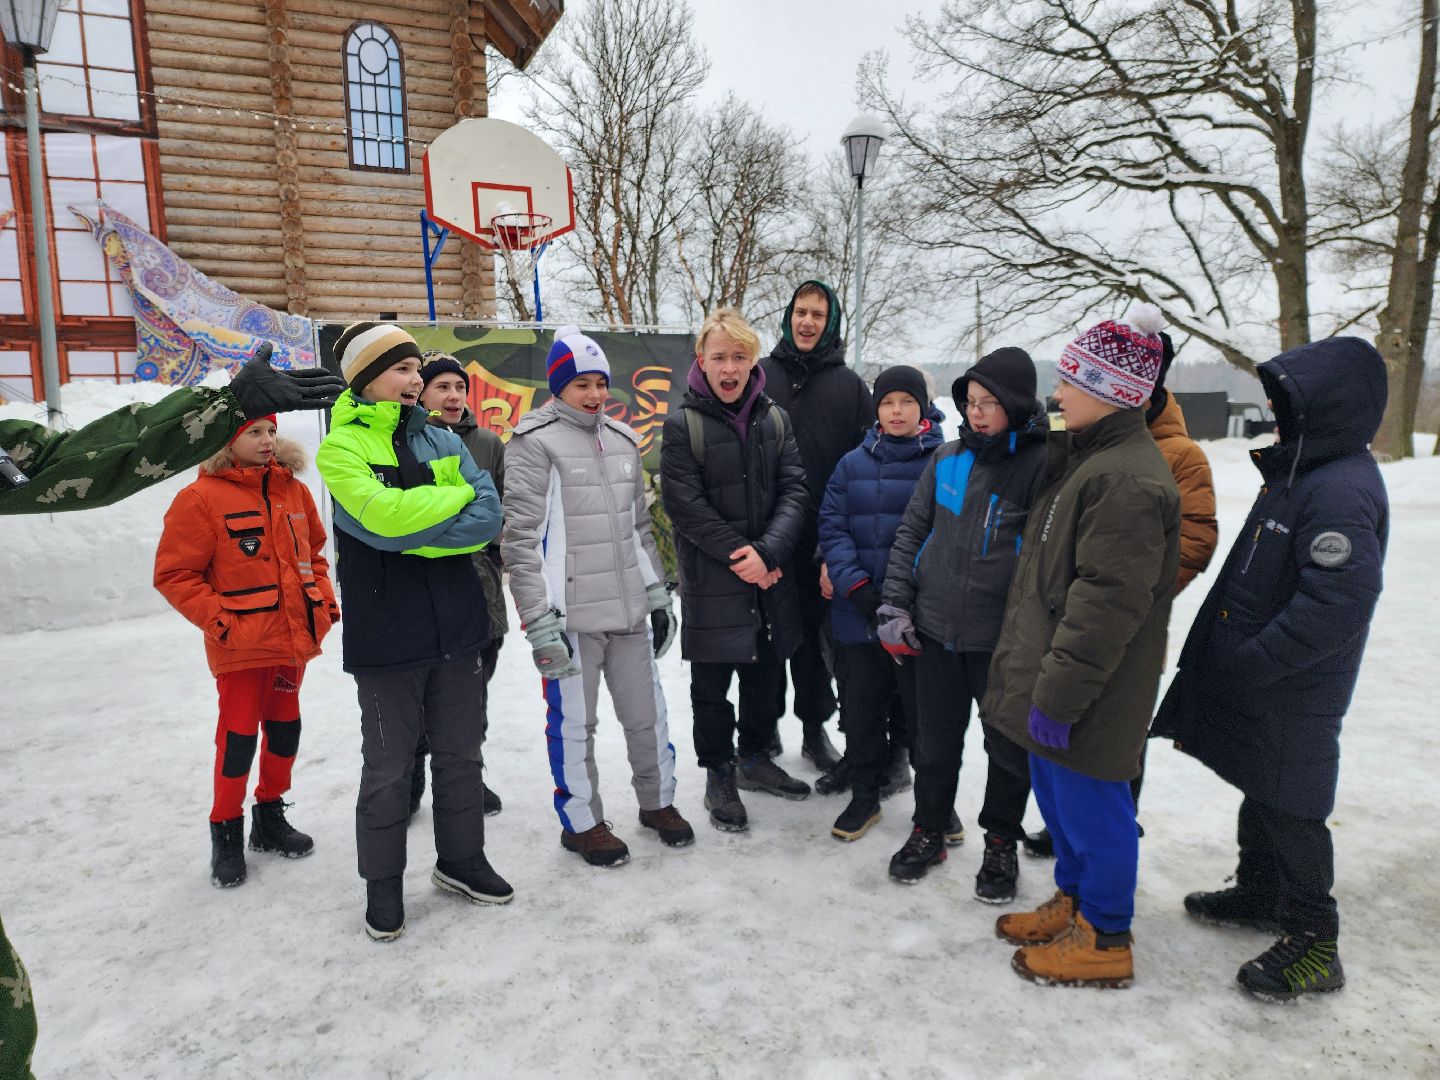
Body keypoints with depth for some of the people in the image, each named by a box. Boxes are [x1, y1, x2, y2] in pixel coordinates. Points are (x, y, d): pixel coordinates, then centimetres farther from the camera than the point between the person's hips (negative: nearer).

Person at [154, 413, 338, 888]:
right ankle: (226, 831, 22)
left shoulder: (293, 490, 7)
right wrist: (217, 618, -15)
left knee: (285, 729, 15)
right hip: (241, 647, -5)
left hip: (294, 639, 5)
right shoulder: (202, 497, -10)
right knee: (238, 736, 3)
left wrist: (324, 599, 6)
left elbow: (312, 553, 18)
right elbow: (173, 573, -8)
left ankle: (270, 816, 33)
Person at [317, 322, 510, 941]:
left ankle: (461, 860, 35)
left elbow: (489, 518, -5)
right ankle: (383, 884, 28)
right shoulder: (341, 446, -5)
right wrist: (456, 498, -11)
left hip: (457, 625, 5)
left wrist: (410, 530, -16)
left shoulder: (442, 441, 8)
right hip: (386, 633, -4)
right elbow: (379, 514, -24)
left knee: (461, 753, 16)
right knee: (389, 768, 9)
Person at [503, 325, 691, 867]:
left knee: (647, 711, 14)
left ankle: (658, 802, 35)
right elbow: (521, 537, -10)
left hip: (629, 610, 6)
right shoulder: (535, 442, -7)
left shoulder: (622, 440, 13)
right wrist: (538, 619, -14)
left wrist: (658, 593, 17)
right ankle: (581, 821, 26)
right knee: (574, 722, 6)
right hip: (569, 614, -5)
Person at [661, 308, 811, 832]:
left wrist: (768, 552, -16)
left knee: (767, 674, 17)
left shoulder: (775, 420, 5)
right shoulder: (683, 425, -7)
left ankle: (755, 758, 38)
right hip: (711, 579, -4)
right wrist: (738, 553, -16)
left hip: (770, 576, 4)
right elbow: (685, 504, -12)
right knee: (712, 685, 8)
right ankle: (719, 774, 26)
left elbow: (794, 490, -2)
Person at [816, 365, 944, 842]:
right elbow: (832, 528, 1)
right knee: (860, 708, 15)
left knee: (923, 709, 10)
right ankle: (864, 795, 33)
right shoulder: (853, 463, 5)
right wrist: (855, 585, -12)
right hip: (857, 614, 3)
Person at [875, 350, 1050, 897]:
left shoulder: (1043, 463, -10)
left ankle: (1001, 841, 35)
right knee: (935, 740, 16)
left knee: (1008, 747, 13)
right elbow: (912, 531, 8)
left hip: (1003, 639, -3)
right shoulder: (949, 457, 3)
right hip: (935, 627, 3)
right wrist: (895, 605, 2)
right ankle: (931, 827, 37)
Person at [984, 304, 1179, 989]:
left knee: (1090, 804, 5)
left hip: (1089, 695, -10)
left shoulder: (1129, 479, -22)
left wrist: (1058, 695, -22)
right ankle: (1073, 901, 39)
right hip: (1052, 674, 10)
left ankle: (1104, 942, 24)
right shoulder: (1085, 456, 12)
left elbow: (1106, 604, -26)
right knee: (1054, 789, 21)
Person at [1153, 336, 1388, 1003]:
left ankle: (1312, 945, 22)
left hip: (1293, 697, -10)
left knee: (1288, 810, 4)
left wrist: (1247, 663, -24)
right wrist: (1221, 659, 15)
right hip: (1255, 683, 10)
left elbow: (1338, 605, -31)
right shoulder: (1299, 471, 8)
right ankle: (1258, 895, 42)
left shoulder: (1343, 491, -23)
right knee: (1260, 793, 23)